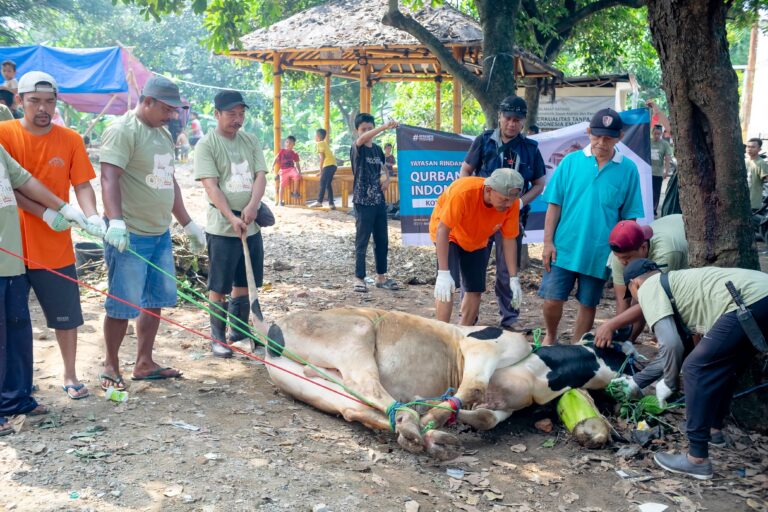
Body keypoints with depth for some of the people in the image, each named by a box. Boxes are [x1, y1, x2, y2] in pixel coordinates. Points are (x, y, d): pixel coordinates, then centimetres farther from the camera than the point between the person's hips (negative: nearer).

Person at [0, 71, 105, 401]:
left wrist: (92, 217, -21)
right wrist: (45, 213, -23)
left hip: (55, 247, 2)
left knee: (66, 316, 8)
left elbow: (82, 185, -2)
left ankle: (70, 376, 25)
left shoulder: (71, 139, 1)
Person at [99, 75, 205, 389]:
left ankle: (144, 364, 23)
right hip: (130, 236, -9)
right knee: (123, 305, -1)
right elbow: (109, 178, -22)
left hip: (160, 234, 9)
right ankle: (111, 366, 15)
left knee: (155, 301, 12)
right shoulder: (122, 130, -11)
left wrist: (187, 224, 23)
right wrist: (115, 222, -35)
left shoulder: (163, 134, 16)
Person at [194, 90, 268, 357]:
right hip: (222, 228, -5)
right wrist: (232, 218, -22)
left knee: (244, 283, 13)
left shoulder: (251, 141, 10)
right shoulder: (207, 144, -6)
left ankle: (240, 334, 26)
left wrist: (252, 206, -17)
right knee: (219, 288, 2)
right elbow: (211, 187, -14)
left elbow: (260, 176, 1)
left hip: (251, 226, 5)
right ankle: (218, 338, 13)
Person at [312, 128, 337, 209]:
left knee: (322, 184, -2)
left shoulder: (319, 144, -2)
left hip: (328, 165, -9)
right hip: (333, 165, 9)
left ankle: (319, 202, 1)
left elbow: (322, 158, -10)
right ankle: (331, 203, 6)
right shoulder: (325, 143, 24)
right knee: (328, 184, 10)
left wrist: (321, 170, -5)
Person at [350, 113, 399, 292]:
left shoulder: (378, 149, 11)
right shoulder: (357, 148, -8)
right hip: (363, 202, -6)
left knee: (382, 241, 10)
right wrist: (385, 127, -44)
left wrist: (386, 178, 2)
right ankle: (359, 278, 6)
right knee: (362, 241, -2)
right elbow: (362, 139, -32)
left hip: (379, 201, 6)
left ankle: (381, 276, 21)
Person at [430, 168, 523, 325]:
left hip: (477, 242, 5)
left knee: (475, 290, 2)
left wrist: (514, 278, -13)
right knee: (448, 286, -21)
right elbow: (442, 230, -36)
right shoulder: (463, 191, -40)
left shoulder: (512, 203, -25)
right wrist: (443, 273, -40)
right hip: (448, 235, -5)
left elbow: (509, 240, -14)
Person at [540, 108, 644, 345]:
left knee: (588, 304, 10)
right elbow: (554, 205, 1)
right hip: (564, 247, 0)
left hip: (600, 252, 0)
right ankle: (550, 337, 29)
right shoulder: (571, 161, -1)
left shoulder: (628, 170, -1)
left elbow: (629, 217, 3)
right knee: (552, 300, 0)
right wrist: (548, 241, -4)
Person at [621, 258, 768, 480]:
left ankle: (698, 460, -2)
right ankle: (714, 429, 41)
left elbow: (670, 343, -7)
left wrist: (667, 382, 10)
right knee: (722, 367, 27)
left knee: (696, 369, -4)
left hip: (750, 301, -10)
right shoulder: (676, 279, 31)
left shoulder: (648, 287, 5)